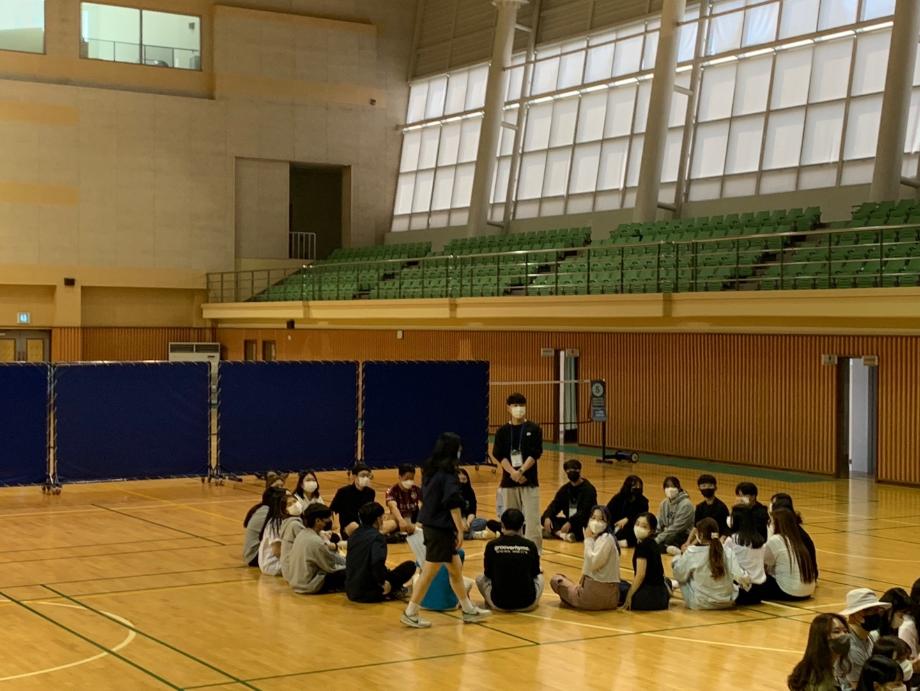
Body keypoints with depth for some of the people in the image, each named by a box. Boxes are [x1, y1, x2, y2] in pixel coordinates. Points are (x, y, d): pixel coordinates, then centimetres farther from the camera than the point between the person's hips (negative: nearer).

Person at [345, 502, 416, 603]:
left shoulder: (354, 535, 9)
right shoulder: (377, 537, -14)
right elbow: (377, 562, -32)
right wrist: (383, 582, -18)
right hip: (368, 593, -8)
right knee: (410, 566, 0)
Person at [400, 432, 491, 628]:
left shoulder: (430, 470, 9)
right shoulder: (448, 474, -16)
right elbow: (453, 505, -19)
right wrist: (460, 530, -14)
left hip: (430, 525, 9)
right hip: (441, 529, -9)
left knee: (456, 568, 16)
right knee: (429, 572, 0)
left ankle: (469, 610, 24)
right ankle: (410, 613, 6)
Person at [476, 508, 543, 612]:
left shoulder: (492, 545, -6)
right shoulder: (530, 546, -5)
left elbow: (488, 574, 7)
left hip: (500, 604, -1)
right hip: (527, 604, 1)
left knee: (480, 578, 28)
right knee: (539, 577, 33)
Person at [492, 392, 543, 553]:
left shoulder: (534, 429, 1)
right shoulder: (503, 431, 5)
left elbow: (535, 453, -7)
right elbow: (498, 455, -3)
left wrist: (521, 471, -18)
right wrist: (513, 473, -16)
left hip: (530, 481, -2)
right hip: (508, 481, 2)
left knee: (533, 521, -7)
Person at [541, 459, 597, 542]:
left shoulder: (589, 489, -11)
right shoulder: (565, 489, 10)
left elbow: (584, 512, -22)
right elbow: (555, 505, -1)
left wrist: (570, 523, -35)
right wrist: (547, 517, -21)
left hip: (585, 524, -7)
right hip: (569, 521, 7)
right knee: (544, 518, -15)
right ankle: (563, 534, -37)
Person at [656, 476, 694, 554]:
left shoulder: (685, 504, -15)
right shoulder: (664, 503, 8)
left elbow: (676, 528, -21)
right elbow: (659, 525, 11)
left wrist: (658, 539, -23)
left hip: (684, 536, -8)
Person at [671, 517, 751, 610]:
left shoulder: (692, 552, -16)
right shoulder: (728, 552, -10)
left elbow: (679, 576, -4)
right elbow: (741, 577, -13)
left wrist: (683, 555, 10)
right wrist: (747, 583, 9)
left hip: (699, 603, -4)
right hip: (726, 603, 4)